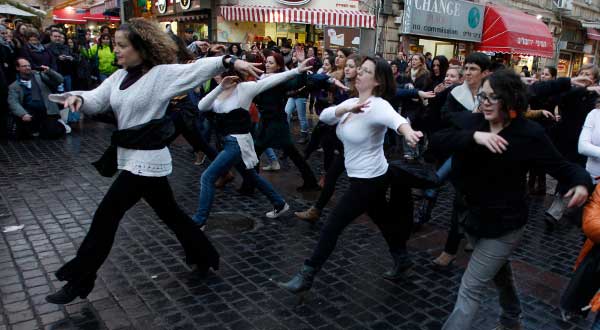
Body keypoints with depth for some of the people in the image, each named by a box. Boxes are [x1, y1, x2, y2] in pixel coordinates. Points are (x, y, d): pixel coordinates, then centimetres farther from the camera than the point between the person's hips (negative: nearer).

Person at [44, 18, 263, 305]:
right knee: (169, 212, 17)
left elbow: (200, 68, -23)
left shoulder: (162, 73, -12)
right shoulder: (119, 76, 10)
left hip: (147, 159, -8)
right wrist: (77, 98, -17)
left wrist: (230, 61, -37)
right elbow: (96, 101, 5)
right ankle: (205, 256, 33)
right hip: (130, 156, 9)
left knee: (106, 215, -1)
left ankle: (79, 281, 14)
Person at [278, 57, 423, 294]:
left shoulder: (378, 106, -22)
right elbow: (324, 116, -11)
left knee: (332, 226, -4)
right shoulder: (351, 102, 3)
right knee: (384, 222, 24)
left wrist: (407, 131, -66)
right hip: (363, 178, 9)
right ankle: (401, 260, 44)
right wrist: (346, 109, -30)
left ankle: (306, 278, 8)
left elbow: (395, 119, -44)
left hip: (369, 180, -8)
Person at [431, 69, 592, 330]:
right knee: (498, 272, 29)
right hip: (473, 216, 5)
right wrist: (474, 136, -39)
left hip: (504, 223, -5)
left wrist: (582, 182, -33)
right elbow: (437, 142, -24)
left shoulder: (528, 134, -17)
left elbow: (562, 166, -11)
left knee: (470, 289, -5)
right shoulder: (470, 122, -9)